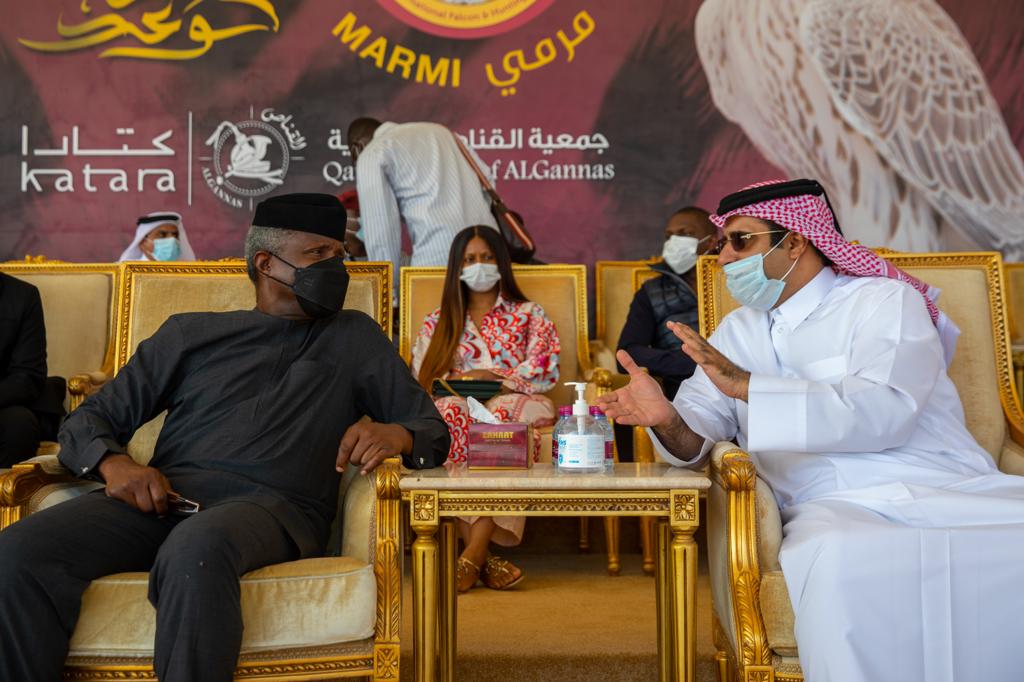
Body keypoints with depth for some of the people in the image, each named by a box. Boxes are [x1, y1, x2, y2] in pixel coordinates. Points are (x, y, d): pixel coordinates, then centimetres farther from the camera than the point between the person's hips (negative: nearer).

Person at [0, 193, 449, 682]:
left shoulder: (355, 338, 21)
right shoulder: (190, 333, 22)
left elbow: (433, 430, 17)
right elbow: (89, 421, 18)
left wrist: (394, 434, -8)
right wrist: (113, 463, -7)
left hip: (274, 503, -2)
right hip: (167, 493, 2)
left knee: (196, 549, -38)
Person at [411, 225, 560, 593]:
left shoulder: (529, 316, 21)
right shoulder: (437, 323, 26)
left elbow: (545, 374, 3)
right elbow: (420, 381, 12)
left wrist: (489, 377, -9)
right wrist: (458, 385, -9)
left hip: (513, 404, -1)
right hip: (458, 406, 1)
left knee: (501, 414, -39)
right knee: (452, 413, -37)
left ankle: (472, 554, -43)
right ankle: (482, 557, -42)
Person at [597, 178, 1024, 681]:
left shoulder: (884, 300, 3)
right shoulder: (738, 331, 18)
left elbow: (885, 411, -15)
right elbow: (700, 424, 8)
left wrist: (745, 385, -20)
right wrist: (668, 419, -17)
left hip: (952, 489, -1)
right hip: (835, 507, 2)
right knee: (835, 561, -33)